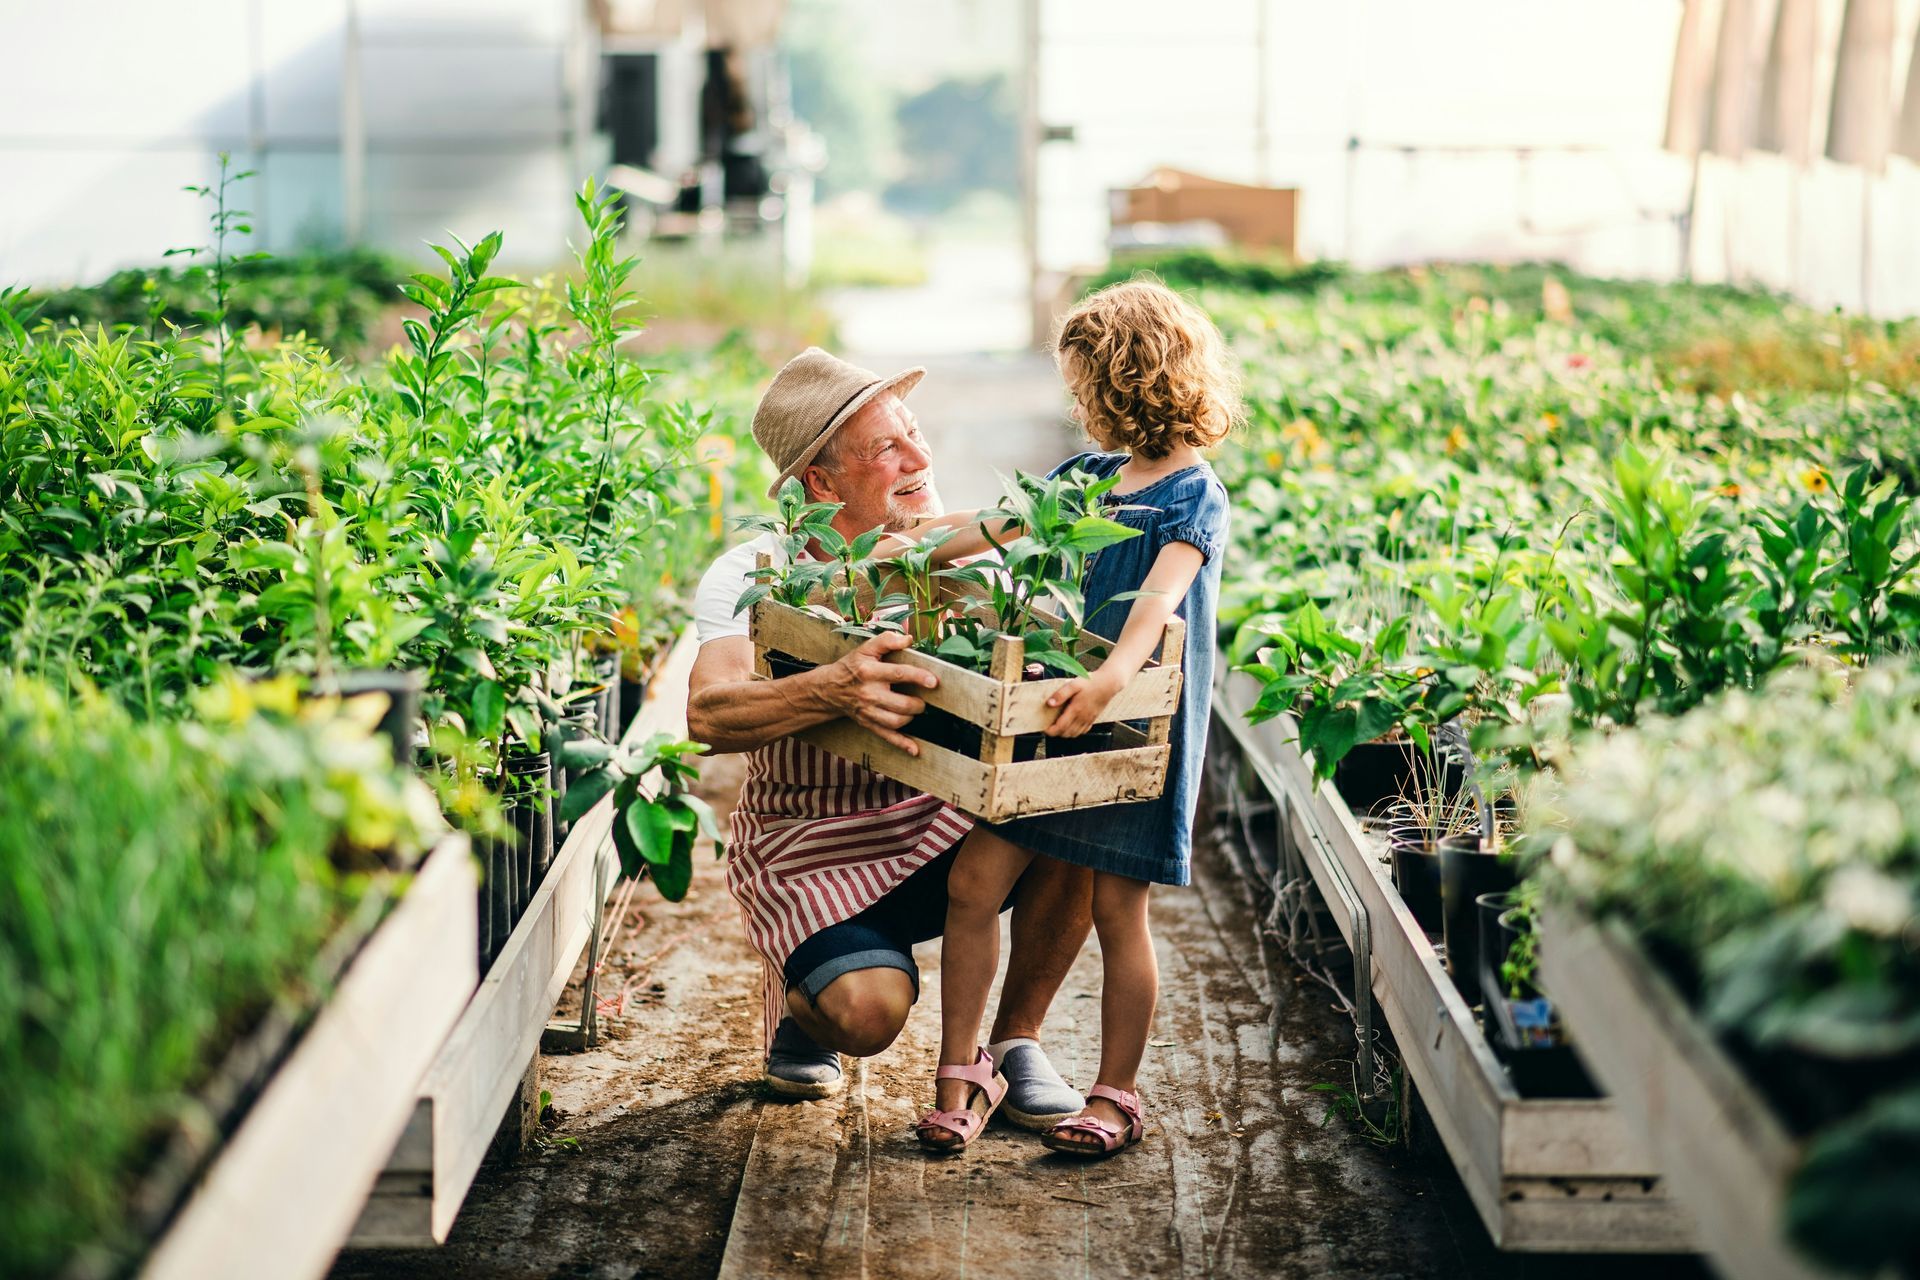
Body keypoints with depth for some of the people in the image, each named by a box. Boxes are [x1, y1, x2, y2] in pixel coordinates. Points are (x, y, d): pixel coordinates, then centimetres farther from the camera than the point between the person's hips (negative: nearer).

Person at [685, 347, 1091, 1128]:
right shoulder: (752, 574, -11)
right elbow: (708, 714, -27)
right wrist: (832, 690, -46)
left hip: (948, 829, 4)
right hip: (812, 850, -4)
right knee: (871, 1011, -30)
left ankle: (1017, 1038, -1)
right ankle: (799, 1003, 11)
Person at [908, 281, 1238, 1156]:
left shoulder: (1194, 500, -11)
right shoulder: (1088, 478, 11)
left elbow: (1159, 597, -28)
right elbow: (996, 526, 21)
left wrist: (1114, 676, -44)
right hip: (1046, 716, 7)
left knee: (1116, 910, 1)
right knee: (973, 882, 1)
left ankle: (1116, 1096, 16)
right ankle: (962, 1069, 14)